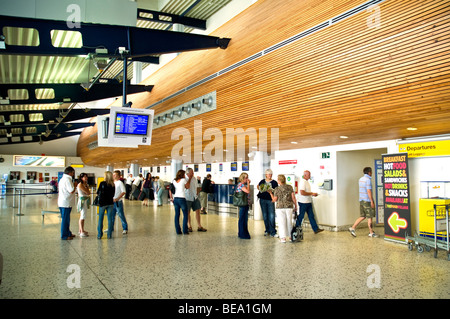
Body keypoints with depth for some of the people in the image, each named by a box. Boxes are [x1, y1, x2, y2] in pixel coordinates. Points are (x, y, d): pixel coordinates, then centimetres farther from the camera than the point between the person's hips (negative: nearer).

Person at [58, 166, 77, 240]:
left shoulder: (62, 179, 16)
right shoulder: (67, 179, -17)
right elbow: (72, 191, -22)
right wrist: (75, 185, -7)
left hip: (61, 203, 10)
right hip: (66, 203, -10)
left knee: (66, 219, 17)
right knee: (65, 219, -2)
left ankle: (68, 233, 27)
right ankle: (64, 236, 5)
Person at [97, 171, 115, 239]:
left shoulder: (102, 183, -10)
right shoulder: (113, 184, 0)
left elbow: (98, 192, -3)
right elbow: (113, 194, 7)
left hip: (102, 203, -3)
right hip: (110, 203, 3)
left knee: (100, 219, 7)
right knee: (110, 219, 7)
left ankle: (99, 235, 8)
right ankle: (109, 235, 10)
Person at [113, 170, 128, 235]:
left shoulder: (120, 183, -7)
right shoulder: (112, 183, 12)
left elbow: (124, 192, -13)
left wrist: (117, 198, -20)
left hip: (118, 202, -6)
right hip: (112, 201, 6)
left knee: (121, 215, -2)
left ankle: (125, 228, 6)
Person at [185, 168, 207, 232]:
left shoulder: (194, 178, 7)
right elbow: (186, 187, -23)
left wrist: (197, 194, 8)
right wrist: (189, 179, -18)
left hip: (195, 198, 5)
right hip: (188, 198, -5)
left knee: (197, 211, 2)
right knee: (188, 212, 5)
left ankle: (199, 226, 8)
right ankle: (189, 226, 20)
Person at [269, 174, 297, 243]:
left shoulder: (277, 189, -6)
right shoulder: (290, 187, 1)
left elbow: (274, 200, -1)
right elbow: (293, 197, 0)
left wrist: (270, 193, 11)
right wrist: (295, 206, 10)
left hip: (280, 207, -3)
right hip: (289, 207, 3)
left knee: (282, 222, 3)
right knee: (289, 221, 12)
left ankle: (283, 238, 1)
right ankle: (290, 236, 17)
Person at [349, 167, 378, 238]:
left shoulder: (361, 179, 13)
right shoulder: (368, 180, -14)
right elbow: (369, 191, -18)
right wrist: (372, 201, -17)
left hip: (361, 200, 8)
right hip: (367, 201, -8)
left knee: (362, 216, 12)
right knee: (370, 217, 1)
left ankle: (353, 228, 6)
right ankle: (371, 233, 7)